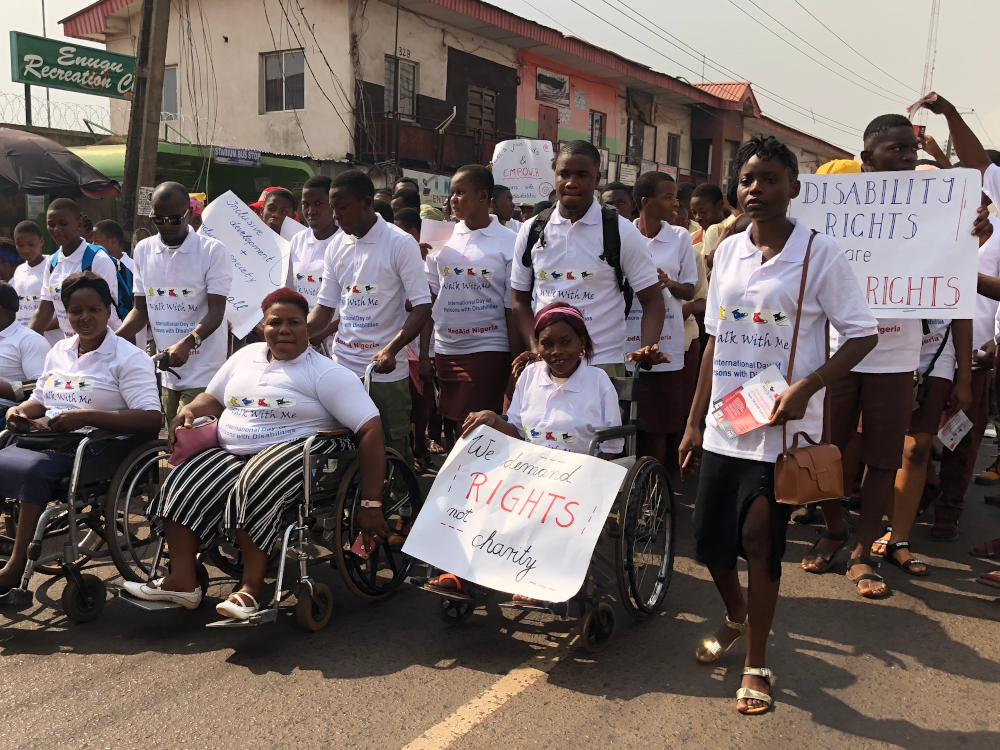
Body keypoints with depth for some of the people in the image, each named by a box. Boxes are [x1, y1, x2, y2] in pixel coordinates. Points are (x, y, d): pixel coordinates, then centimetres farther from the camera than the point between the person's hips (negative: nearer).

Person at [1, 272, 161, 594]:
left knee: (31, 471, -31)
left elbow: (152, 419, -17)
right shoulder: (59, 351, 18)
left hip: (92, 450, -7)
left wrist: (86, 416, -25)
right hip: (45, 441, 7)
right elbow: (39, 400, 27)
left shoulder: (128, 358, -5)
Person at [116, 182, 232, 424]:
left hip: (203, 374, -5)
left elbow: (216, 311, -14)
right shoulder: (143, 250, 8)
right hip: (165, 371, 5)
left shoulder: (213, 251, -8)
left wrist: (187, 343, -31)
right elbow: (141, 310, 12)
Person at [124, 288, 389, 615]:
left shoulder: (327, 374, -7)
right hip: (231, 453, 6)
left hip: (294, 453, -6)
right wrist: (188, 411, -1)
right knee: (184, 484, -16)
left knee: (253, 490, -34)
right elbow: (213, 398, 27)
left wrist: (371, 505, -22)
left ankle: (251, 588, -21)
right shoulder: (246, 356, 14)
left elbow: (371, 429, -15)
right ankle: (182, 581, -9)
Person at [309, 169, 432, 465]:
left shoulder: (400, 244, -8)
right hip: (342, 366, 5)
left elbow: (422, 306, -13)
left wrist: (391, 349, -26)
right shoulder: (336, 247, 9)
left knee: (394, 451, 3)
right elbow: (324, 308, 12)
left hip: (386, 371, -5)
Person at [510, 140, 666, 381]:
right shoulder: (531, 231, 5)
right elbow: (520, 300, 10)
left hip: (602, 364, -2)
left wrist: (646, 349, -18)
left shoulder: (622, 232, -2)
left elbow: (652, 300, -1)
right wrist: (536, 349, -6)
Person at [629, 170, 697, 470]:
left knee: (658, 423, 5)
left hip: (664, 344, 0)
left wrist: (670, 284, -14)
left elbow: (689, 292, 6)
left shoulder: (681, 237, 3)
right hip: (624, 341, 0)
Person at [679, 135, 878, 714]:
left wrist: (804, 388, -20)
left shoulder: (820, 253, -7)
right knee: (711, 540, 11)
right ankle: (738, 617, 41)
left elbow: (863, 334, -6)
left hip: (780, 428, -5)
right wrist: (694, 422, 10)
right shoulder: (728, 251, 8)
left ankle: (757, 664, 19)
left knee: (759, 541, -1)